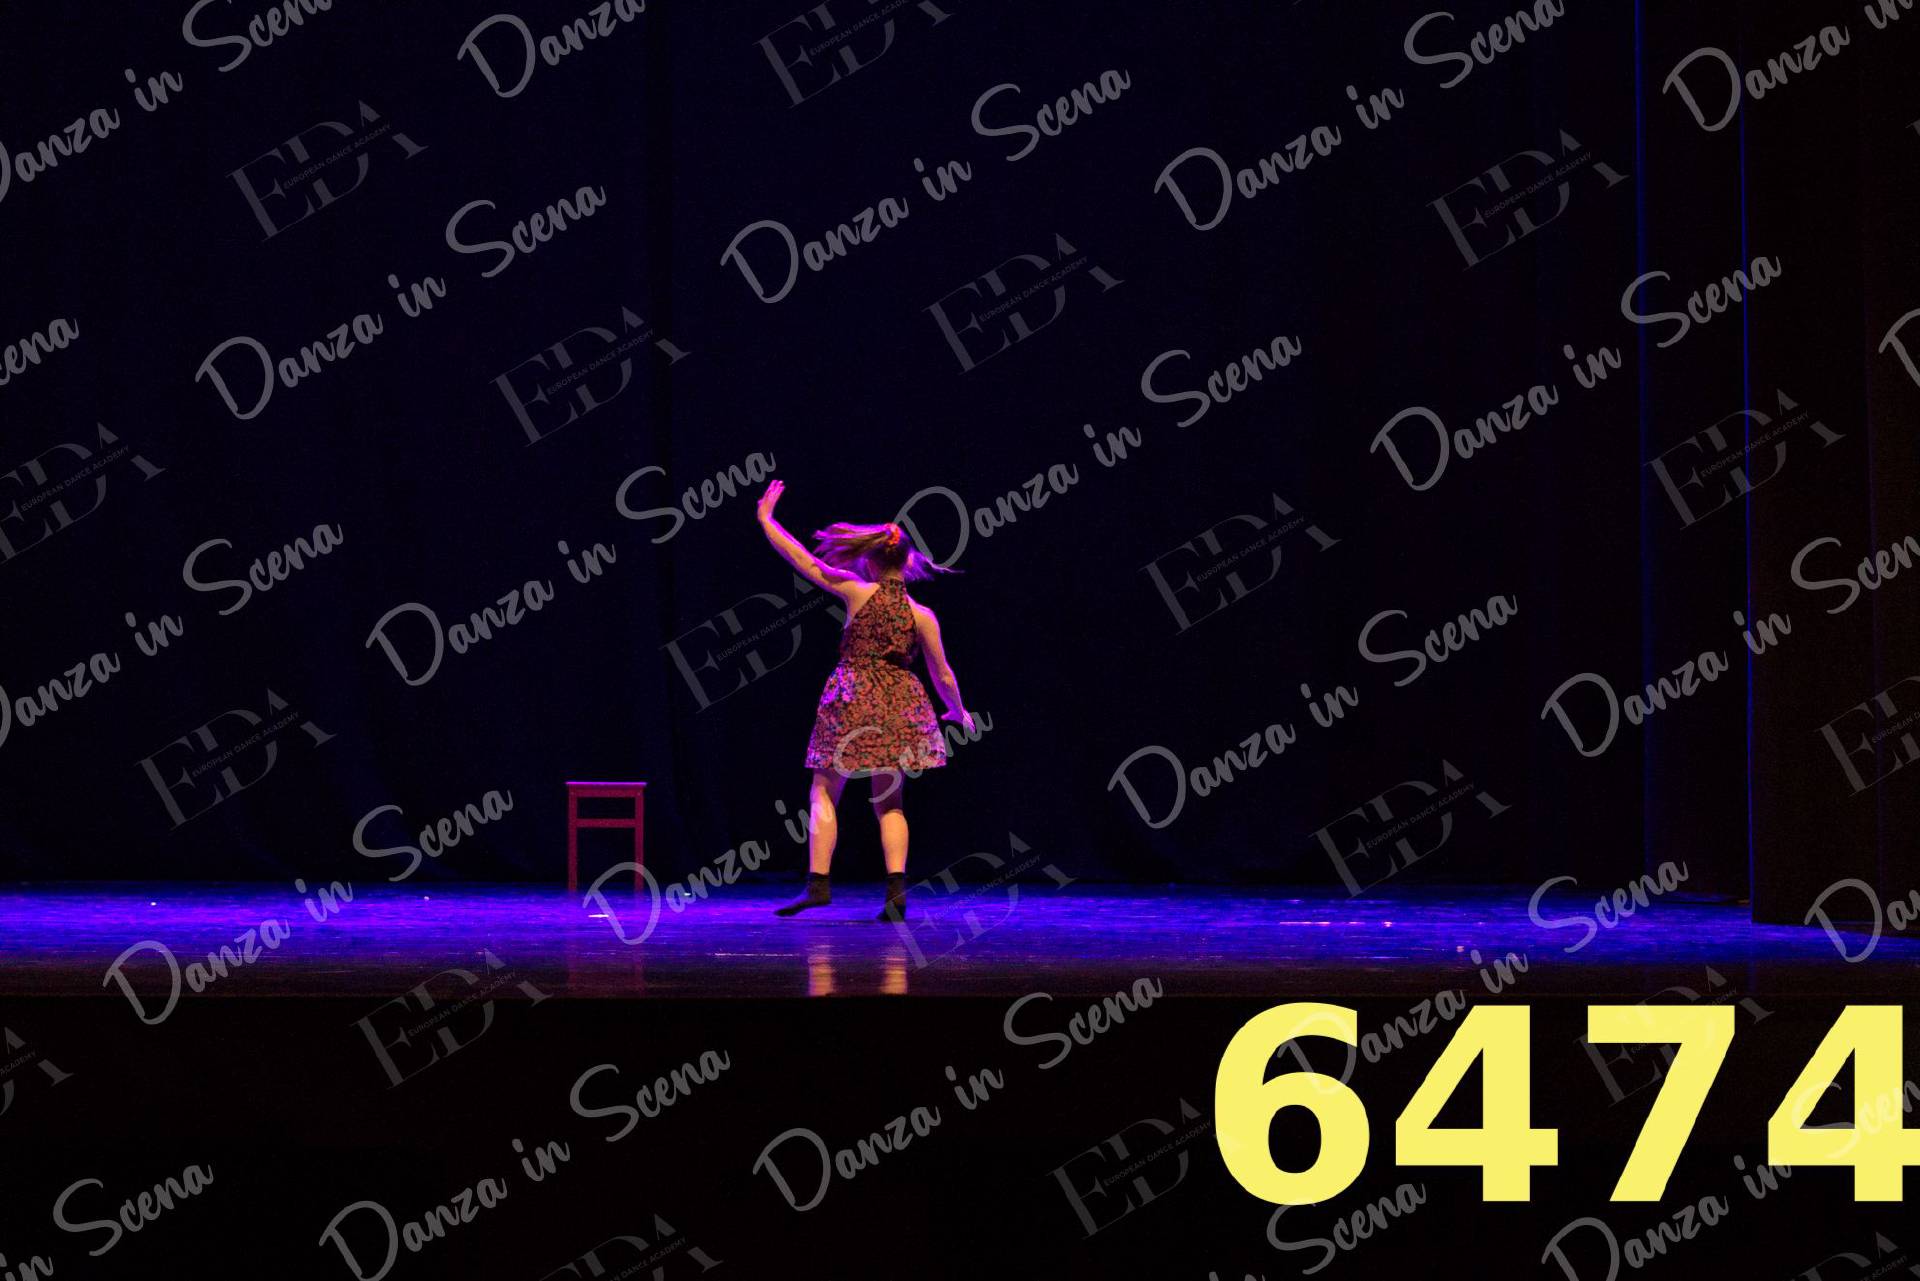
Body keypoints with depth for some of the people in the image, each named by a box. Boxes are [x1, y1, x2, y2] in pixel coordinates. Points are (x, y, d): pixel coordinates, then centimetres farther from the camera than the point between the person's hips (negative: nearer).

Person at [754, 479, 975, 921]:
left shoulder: (858, 593, -7)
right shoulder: (921, 615, -2)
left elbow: (803, 560, -3)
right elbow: (942, 674, 5)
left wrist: (766, 519, 9)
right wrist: (958, 711, 24)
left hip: (852, 701, -2)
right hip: (897, 707, 3)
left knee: (824, 794, 8)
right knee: (888, 801, 13)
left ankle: (818, 883, -2)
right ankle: (896, 889, -1)